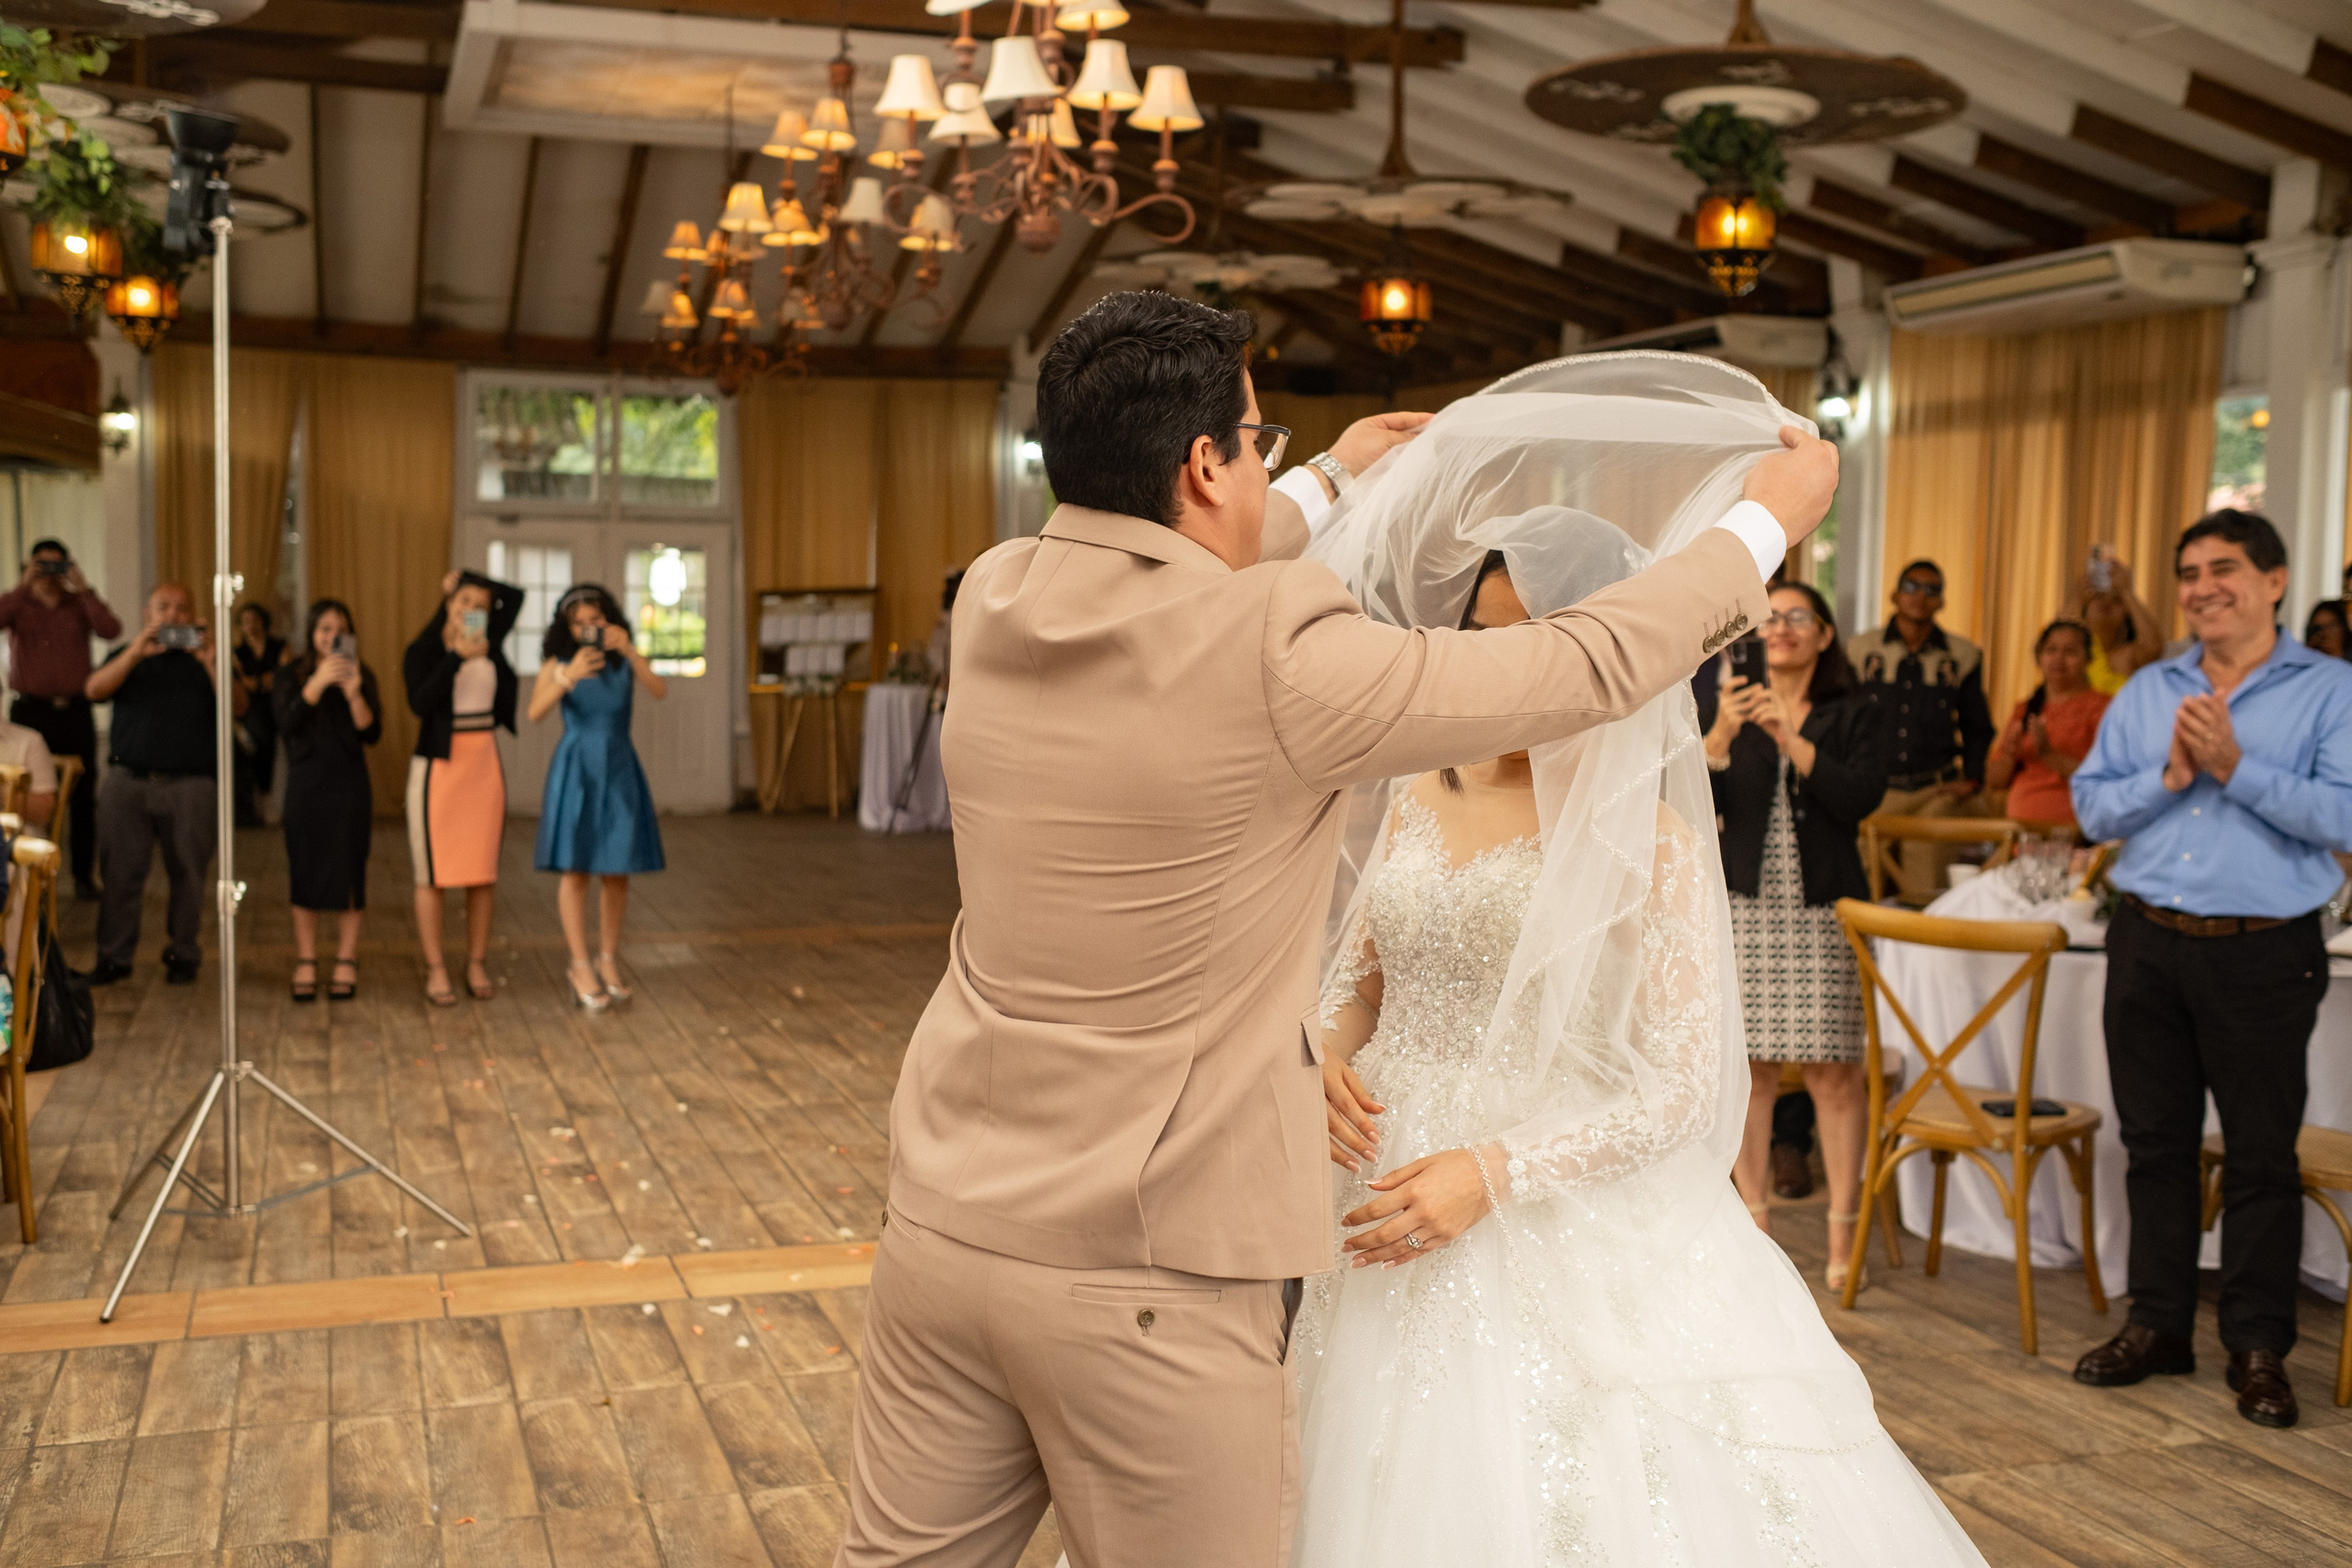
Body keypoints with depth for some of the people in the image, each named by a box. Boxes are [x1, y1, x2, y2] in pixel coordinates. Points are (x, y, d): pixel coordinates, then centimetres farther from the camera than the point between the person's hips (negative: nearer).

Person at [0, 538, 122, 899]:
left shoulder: (79, 606, 9)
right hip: (30, 710, -1)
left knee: (83, 797, 2)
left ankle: (83, 875, 9)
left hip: (75, 710, 1)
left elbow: (111, 630, -10)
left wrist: (83, 589, -12)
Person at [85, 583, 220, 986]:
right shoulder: (128, 656, 14)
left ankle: (182, 955, 13)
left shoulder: (205, 657, 9)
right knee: (119, 873, 0)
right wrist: (136, 652, -17)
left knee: (188, 874, 2)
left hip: (190, 784, -1)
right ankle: (114, 956, 7)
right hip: (128, 782, 1)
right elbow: (94, 690, -6)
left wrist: (211, 663, -20)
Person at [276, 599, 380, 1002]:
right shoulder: (293, 675, 4)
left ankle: (346, 962, 8)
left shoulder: (361, 676, 5)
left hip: (349, 786, 0)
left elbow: (372, 733, -4)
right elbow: (286, 724, -12)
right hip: (306, 784, 0)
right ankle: (306, 963, 7)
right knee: (305, 874, 1)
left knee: (349, 872, 1)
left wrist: (353, 694, -19)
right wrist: (316, 685, -23)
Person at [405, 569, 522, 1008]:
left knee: (483, 870, 4)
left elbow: (515, 595, 20)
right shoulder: (422, 652, -3)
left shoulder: (487, 642, 8)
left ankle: (477, 965, 11)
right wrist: (457, 658, -27)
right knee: (433, 872, -2)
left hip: (484, 765, 4)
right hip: (438, 767, -4)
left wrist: (470, 579, 13)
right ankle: (435, 970, 3)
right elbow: (420, 703, -20)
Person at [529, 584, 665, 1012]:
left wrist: (629, 650, -32)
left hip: (619, 772, 2)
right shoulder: (558, 662, -4)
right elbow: (535, 713, -18)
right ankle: (581, 968, 9)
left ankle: (608, 962, 20)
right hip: (575, 771, -2)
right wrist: (568, 677, -35)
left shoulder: (628, 661, 1)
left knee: (617, 871, 6)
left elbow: (660, 692, -18)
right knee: (576, 869, 0)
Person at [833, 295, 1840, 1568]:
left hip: (945, 1219, 7)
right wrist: (1768, 518, 9)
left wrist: (1331, 482, 38)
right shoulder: (1276, 659, -18)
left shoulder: (994, 600, 1)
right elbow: (1590, 668, -8)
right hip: (1152, 1272, -6)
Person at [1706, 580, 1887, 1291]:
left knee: (1833, 1072, -3)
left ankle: (1843, 1236, 3)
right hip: (1746, 908, 2)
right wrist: (1720, 736, -17)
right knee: (1749, 1069, 3)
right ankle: (1754, 1223, 13)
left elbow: (1860, 798, -11)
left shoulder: (1853, 717, 5)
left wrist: (1791, 739, -18)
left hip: (1825, 912, -2)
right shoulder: (1732, 710, 11)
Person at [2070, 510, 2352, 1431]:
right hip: (2148, 946, 4)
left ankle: (2258, 1348, 15)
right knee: (2154, 1142, 11)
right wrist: (2169, 776, -10)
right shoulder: (2147, 692, 11)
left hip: (2265, 952, -4)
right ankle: (2158, 1324, 23)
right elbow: (2090, 805, 6)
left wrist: (2236, 768, -18)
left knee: (2261, 1154, 3)